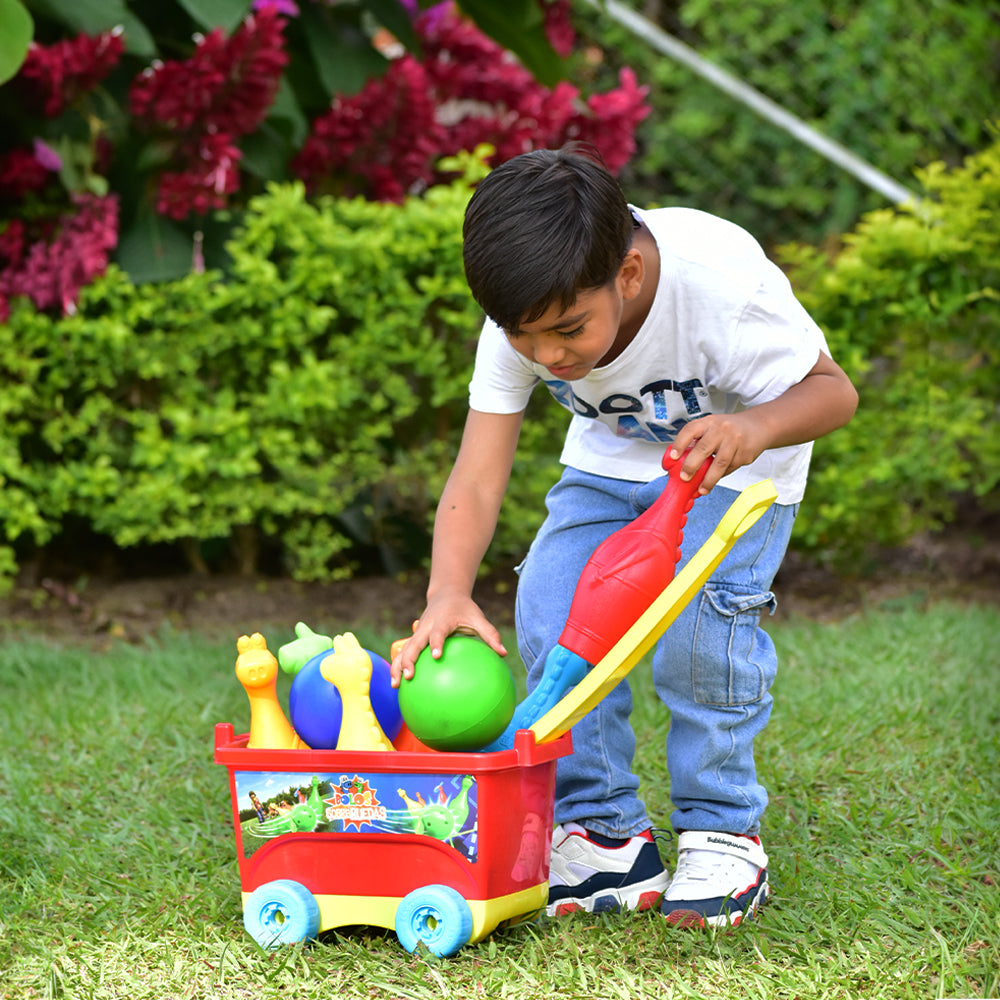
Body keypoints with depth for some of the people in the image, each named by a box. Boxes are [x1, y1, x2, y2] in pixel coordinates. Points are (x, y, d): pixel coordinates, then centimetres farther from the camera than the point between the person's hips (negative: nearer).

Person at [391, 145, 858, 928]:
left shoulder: (718, 282, -38)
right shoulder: (523, 321, -27)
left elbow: (832, 389, -25)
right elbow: (477, 482, -27)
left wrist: (753, 428, -48)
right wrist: (449, 593, -45)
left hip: (733, 460, -4)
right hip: (611, 458, 4)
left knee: (698, 613, -26)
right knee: (551, 610, -15)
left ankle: (724, 832, -7)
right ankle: (604, 833, -1)